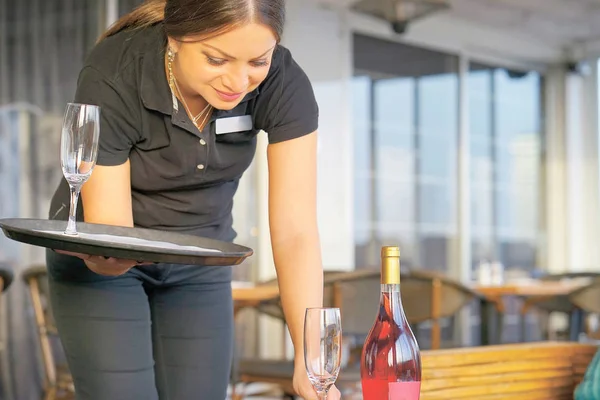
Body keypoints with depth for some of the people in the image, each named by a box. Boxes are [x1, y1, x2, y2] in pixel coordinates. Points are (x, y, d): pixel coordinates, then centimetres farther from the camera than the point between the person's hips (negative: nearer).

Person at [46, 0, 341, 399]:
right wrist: (109, 257, -50)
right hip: (103, 260, -3)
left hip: (199, 260, 3)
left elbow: (295, 232, -26)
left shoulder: (284, 84, -23)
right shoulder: (111, 78, -30)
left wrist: (309, 356, -37)